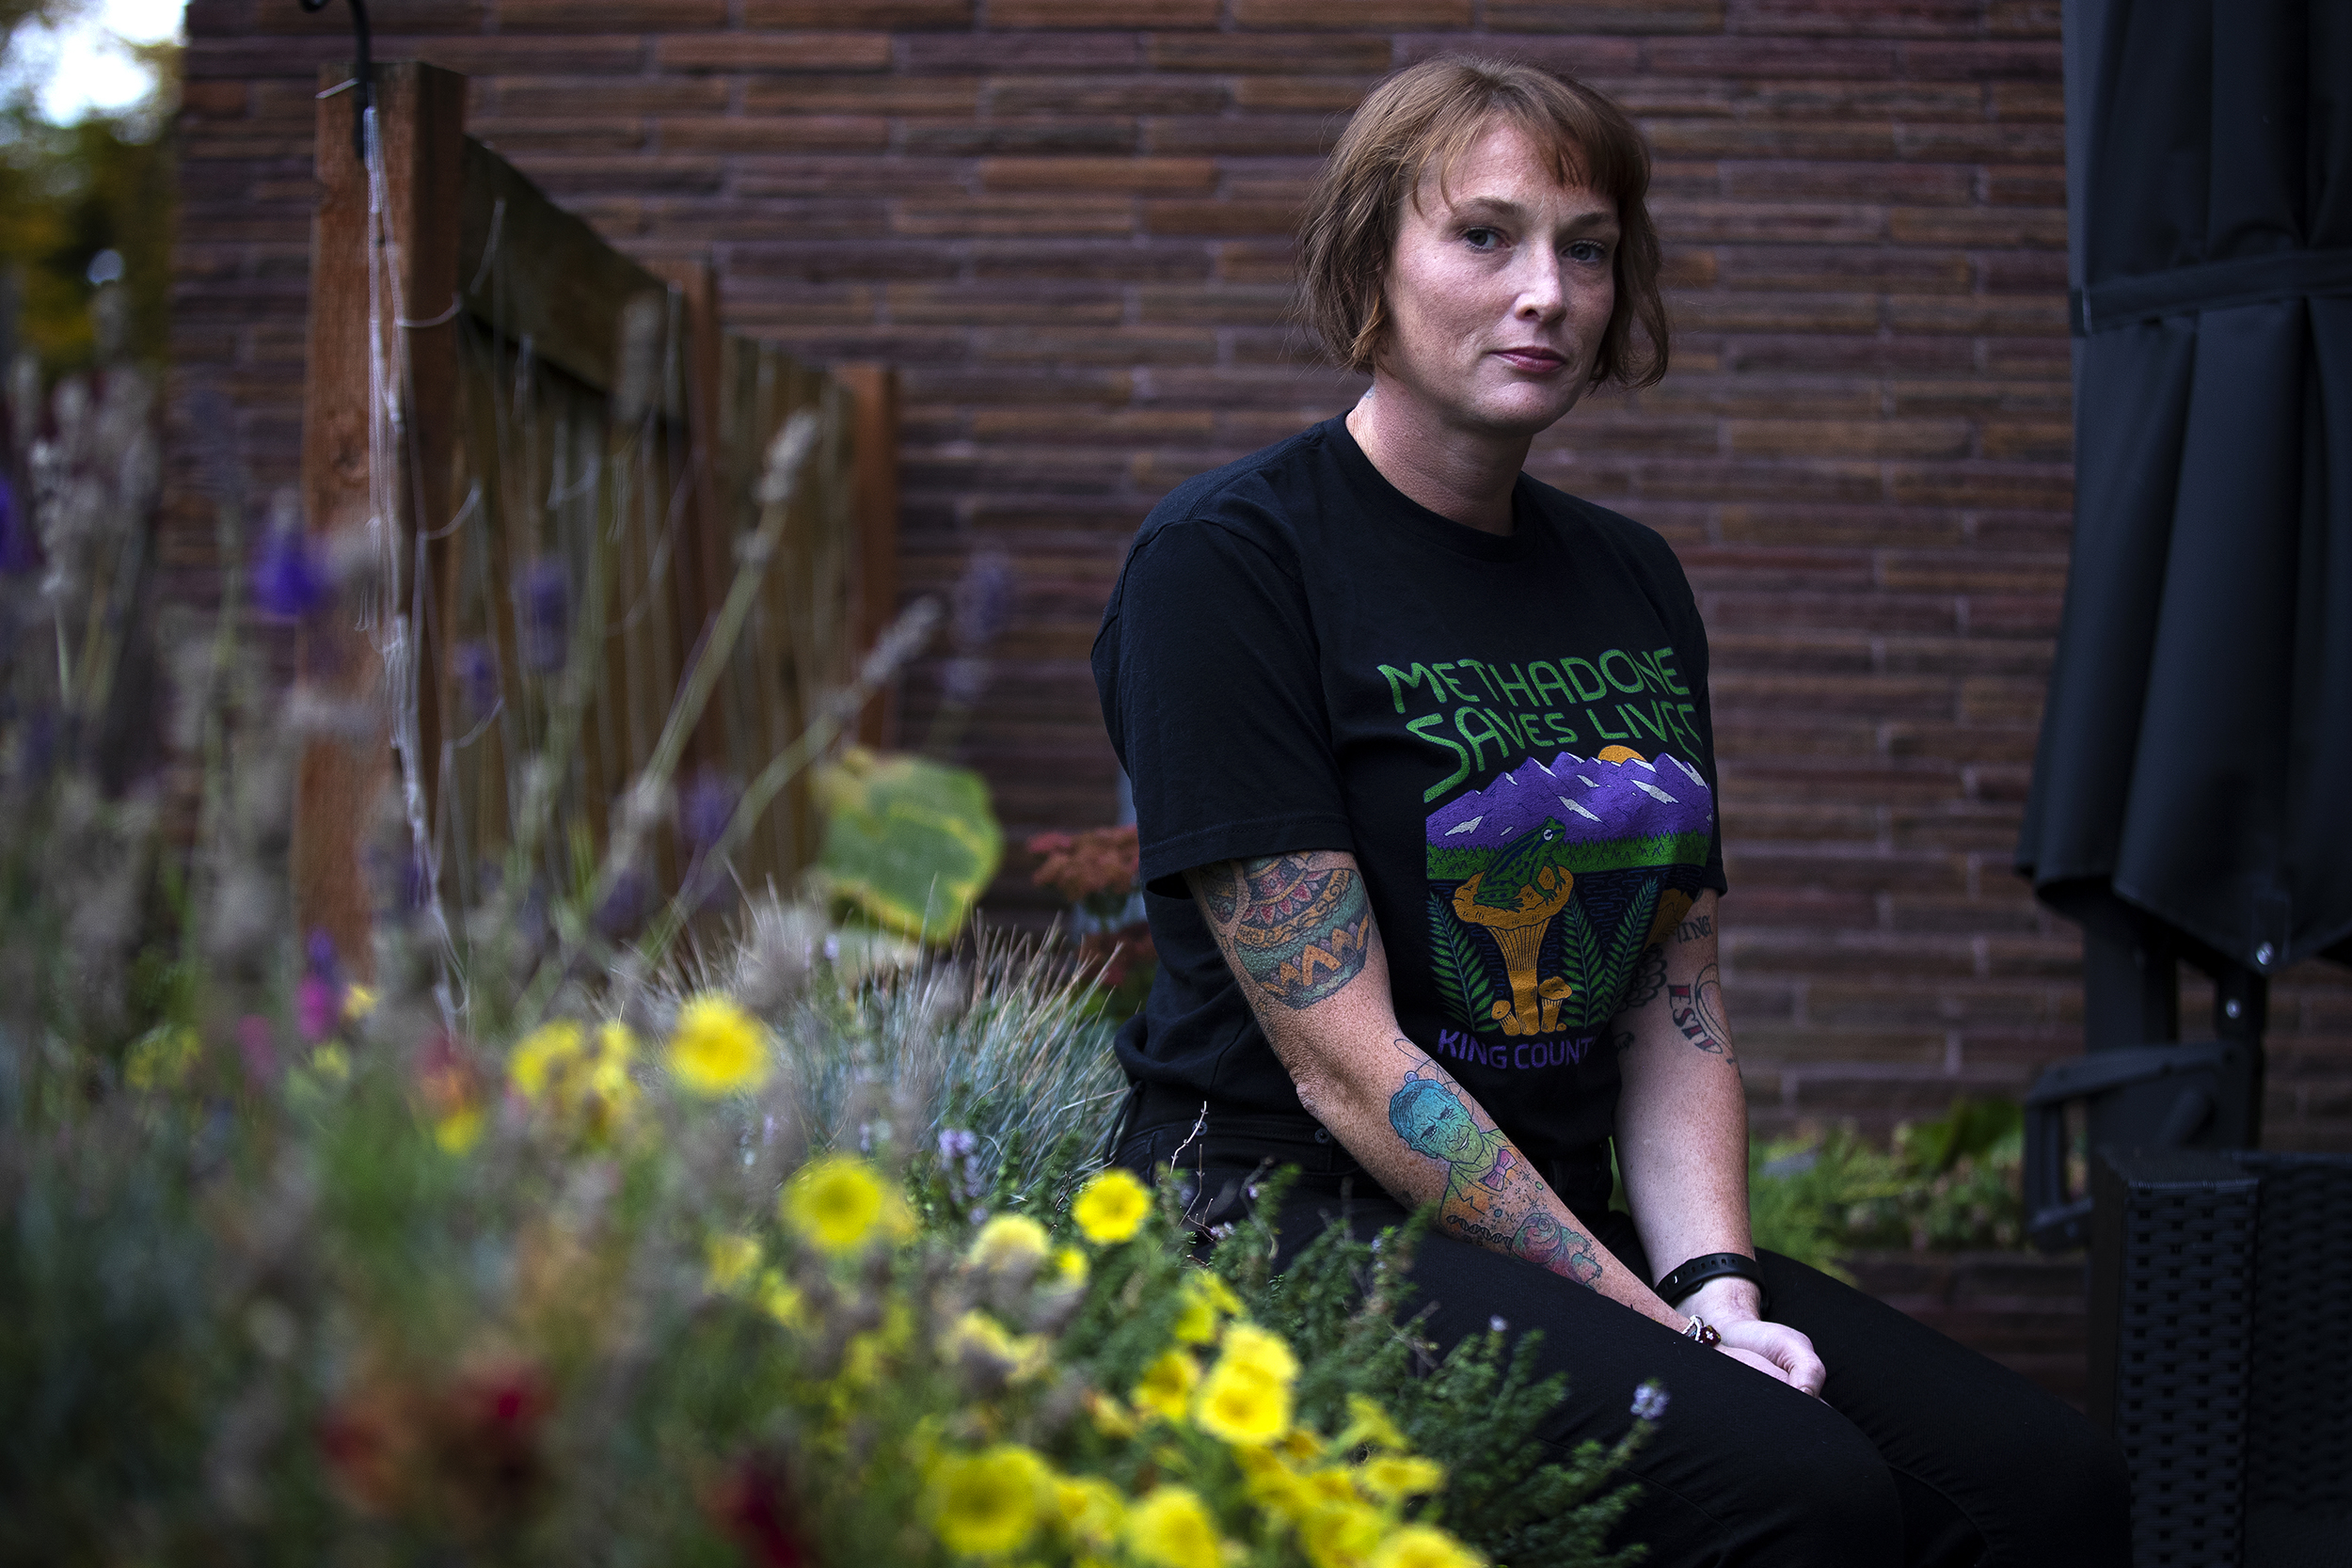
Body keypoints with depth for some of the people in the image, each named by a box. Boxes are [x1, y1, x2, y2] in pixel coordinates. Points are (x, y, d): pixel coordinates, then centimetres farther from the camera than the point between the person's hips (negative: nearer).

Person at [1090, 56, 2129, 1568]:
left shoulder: (1633, 581, 13)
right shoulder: (1225, 561, -9)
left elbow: (1677, 1005, 11)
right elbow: (1343, 1059, -14)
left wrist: (1717, 1283, -6)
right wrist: (1649, 1327, -15)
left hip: (1568, 1217, 6)